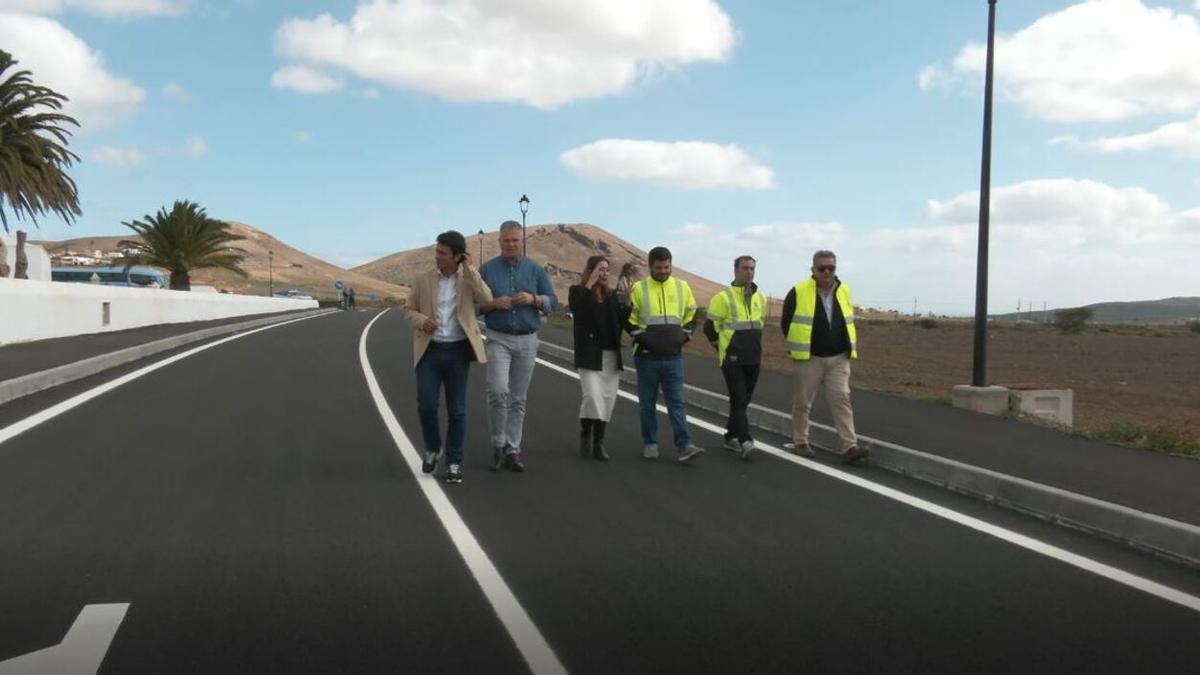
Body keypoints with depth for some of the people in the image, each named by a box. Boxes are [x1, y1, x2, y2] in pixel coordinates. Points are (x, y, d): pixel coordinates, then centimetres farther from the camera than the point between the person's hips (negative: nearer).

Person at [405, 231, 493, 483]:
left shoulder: (469, 279, 2)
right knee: (426, 406, -6)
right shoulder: (424, 280, 4)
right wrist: (421, 320, -12)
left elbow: (486, 300, -13)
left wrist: (470, 271, -14)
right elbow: (411, 310, 10)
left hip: (458, 351, 0)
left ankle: (454, 463, 12)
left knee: (457, 410, 1)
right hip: (429, 350, 1)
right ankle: (432, 449, 22)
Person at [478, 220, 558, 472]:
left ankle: (513, 449, 14)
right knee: (498, 390, -18)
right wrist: (494, 303, -15)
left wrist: (533, 299, -13)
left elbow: (553, 301, 6)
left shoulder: (535, 269, 7)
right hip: (499, 339, -2)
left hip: (527, 340, 2)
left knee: (518, 399, 6)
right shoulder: (487, 269, 4)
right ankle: (498, 444, -1)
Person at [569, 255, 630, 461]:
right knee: (592, 396, -15)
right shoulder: (578, 292, 1)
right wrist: (590, 284, -21)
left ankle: (599, 442, 11)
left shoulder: (611, 297, 15)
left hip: (611, 355, 5)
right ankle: (585, 435, 8)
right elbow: (576, 309, -20)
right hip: (589, 355, -5)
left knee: (608, 399, 2)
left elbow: (622, 320, 4)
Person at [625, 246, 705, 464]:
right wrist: (639, 336, -8)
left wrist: (684, 335, 5)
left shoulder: (682, 287, 6)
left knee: (677, 402, -2)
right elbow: (627, 318, 4)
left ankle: (684, 446, -6)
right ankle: (650, 444, 17)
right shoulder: (638, 289, -1)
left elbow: (691, 316, 18)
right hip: (647, 357, -1)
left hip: (674, 357, 1)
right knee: (648, 403, 7)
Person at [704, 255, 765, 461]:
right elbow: (710, 327, -4)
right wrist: (722, 347, 3)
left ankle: (731, 437, 25)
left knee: (743, 400, 12)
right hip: (732, 360, -6)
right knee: (738, 400, -12)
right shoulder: (724, 298, -10)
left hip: (753, 359, 6)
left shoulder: (759, 298, 10)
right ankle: (745, 442, -17)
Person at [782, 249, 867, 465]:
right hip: (808, 358, -3)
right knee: (802, 402, 6)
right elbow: (786, 322, 1)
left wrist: (849, 349, 11)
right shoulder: (799, 292, -8)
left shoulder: (844, 291, 5)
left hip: (838, 358, 3)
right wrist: (797, 348, 5)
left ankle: (849, 447, -8)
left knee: (842, 399, -5)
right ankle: (800, 443, 20)